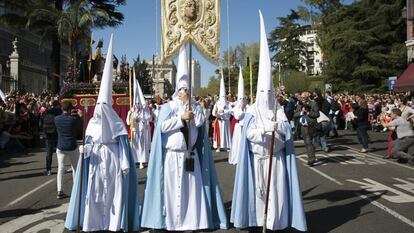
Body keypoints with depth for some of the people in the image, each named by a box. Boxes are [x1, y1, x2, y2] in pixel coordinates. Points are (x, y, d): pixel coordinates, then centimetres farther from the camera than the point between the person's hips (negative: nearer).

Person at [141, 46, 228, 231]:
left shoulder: (195, 106, 9)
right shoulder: (168, 107, -2)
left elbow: (200, 122, -8)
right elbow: (162, 126, -15)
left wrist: (190, 105, -10)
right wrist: (181, 118, -16)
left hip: (190, 155, 3)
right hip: (172, 155, -3)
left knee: (191, 187, 5)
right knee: (172, 188, 2)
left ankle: (191, 220, 16)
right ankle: (171, 222, 14)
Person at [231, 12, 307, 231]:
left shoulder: (279, 111, 4)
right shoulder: (251, 111, -2)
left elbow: (287, 131, -1)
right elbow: (249, 133, -14)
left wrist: (278, 127, -22)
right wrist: (265, 128, -28)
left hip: (276, 157, 1)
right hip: (257, 157, -1)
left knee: (275, 189, 2)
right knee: (258, 189, 4)